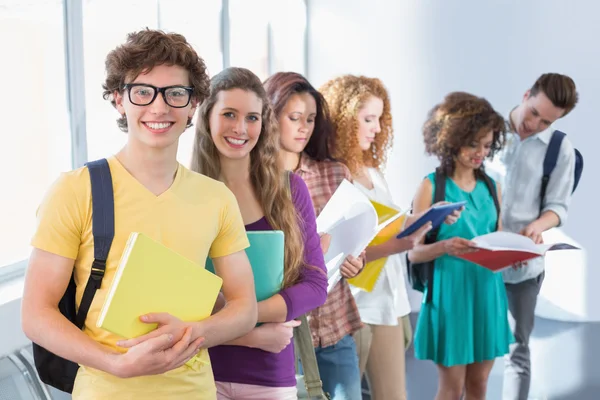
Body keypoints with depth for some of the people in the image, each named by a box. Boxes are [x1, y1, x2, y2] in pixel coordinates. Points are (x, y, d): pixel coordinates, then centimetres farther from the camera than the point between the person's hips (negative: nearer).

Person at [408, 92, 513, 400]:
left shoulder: (492, 187, 8)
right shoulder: (431, 187, -7)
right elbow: (414, 252, -9)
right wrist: (444, 247, -28)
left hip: (487, 290, 5)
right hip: (450, 291, -5)